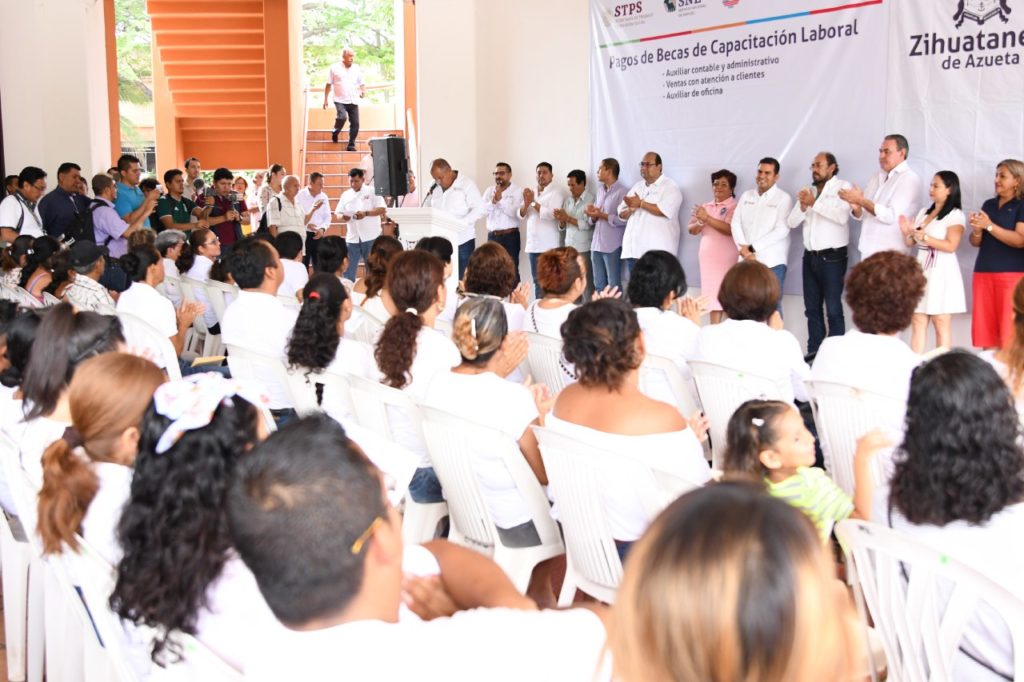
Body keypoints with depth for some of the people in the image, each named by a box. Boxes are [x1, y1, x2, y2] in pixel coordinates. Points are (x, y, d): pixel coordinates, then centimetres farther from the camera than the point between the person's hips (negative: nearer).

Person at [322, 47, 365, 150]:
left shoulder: (357, 69, 9)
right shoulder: (334, 68, 2)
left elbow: (362, 84, 15)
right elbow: (329, 85, 5)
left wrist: (363, 91, -8)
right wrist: (325, 99, 2)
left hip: (353, 101, 4)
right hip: (340, 100, -3)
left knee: (355, 124, -2)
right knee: (342, 117, -26)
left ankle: (351, 145, 10)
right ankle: (335, 132, 4)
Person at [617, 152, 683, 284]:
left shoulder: (670, 187, -1)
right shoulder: (637, 187, 20)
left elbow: (665, 210, -18)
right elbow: (621, 214, 17)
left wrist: (641, 203, -10)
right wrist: (630, 209, -7)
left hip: (657, 250, -7)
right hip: (634, 248, 7)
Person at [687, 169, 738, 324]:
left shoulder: (735, 207, -3)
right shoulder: (706, 207, 15)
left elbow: (731, 229, -17)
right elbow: (691, 229, 13)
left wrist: (707, 218, -19)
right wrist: (699, 224, -10)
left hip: (726, 258, -6)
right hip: (707, 257, 6)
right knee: (711, 294, 6)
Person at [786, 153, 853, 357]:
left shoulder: (843, 187, -4)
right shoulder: (808, 191, 15)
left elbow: (842, 216, -21)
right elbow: (792, 222, 10)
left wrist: (814, 203, -17)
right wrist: (802, 206, -8)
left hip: (832, 257, -6)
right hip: (810, 256, 7)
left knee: (833, 309, -6)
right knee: (812, 308, 10)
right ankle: (813, 352, 16)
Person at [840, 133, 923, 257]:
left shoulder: (909, 179, -8)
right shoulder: (876, 177, 14)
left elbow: (891, 216, -18)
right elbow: (863, 215, 13)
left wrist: (861, 200, -16)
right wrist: (856, 207, -10)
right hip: (868, 251, 6)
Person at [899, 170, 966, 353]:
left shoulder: (955, 215, -5)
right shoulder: (923, 213, 15)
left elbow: (951, 246, -15)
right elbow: (911, 242, 15)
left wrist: (925, 238, -21)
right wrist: (908, 233, -6)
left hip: (941, 273, -6)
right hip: (921, 270, 6)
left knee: (941, 322, -4)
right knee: (918, 321, 2)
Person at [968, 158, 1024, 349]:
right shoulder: (989, 204, 15)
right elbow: (976, 242, 16)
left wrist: (989, 226, -14)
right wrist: (977, 230, -6)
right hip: (983, 272, 6)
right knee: (985, 328, 3)